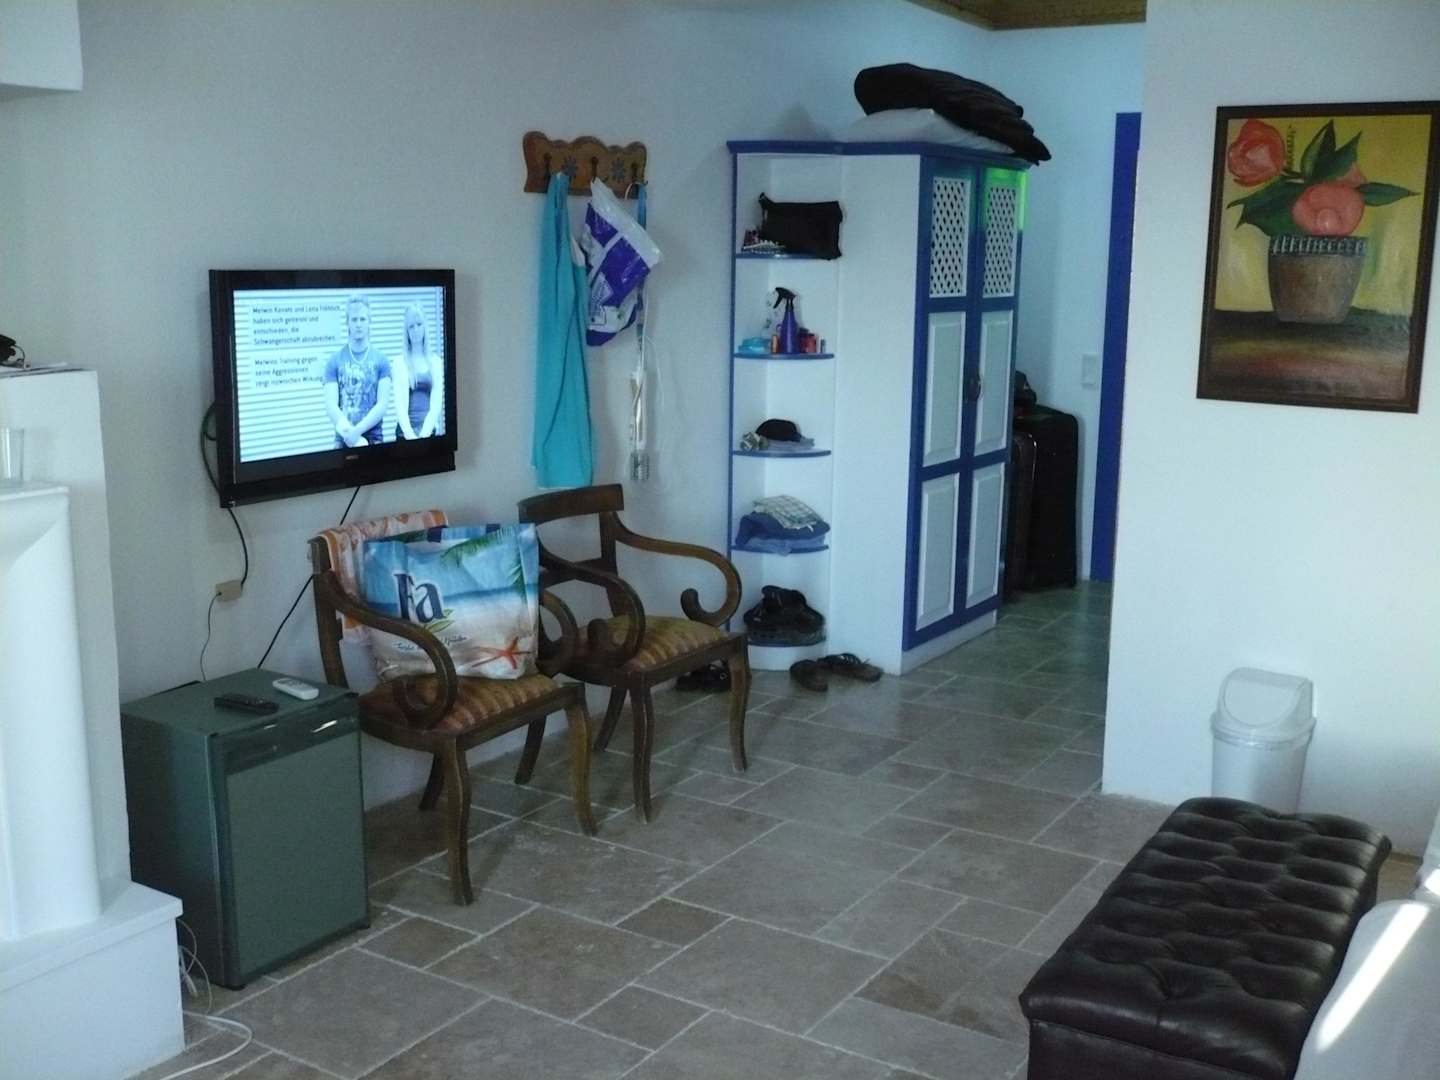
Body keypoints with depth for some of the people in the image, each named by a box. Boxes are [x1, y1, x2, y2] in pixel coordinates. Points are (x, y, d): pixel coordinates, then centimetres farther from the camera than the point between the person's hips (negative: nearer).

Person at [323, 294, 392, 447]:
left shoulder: (381, 360, 2)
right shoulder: (334, 361, 3)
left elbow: (382, 405, -6)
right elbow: (331, 405, -5)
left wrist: (357, 430, -17)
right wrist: (349, 433, -18)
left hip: (373, 437, 0)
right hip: (343, 439, 0)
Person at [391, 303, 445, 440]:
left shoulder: (435, 362, 7)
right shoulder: (400, 363, 3)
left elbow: (437, 403, -2)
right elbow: (400, 404, -7)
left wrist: (424, 434, -15)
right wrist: (410, 435, -20)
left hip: (430, 430, 1)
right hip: (406, 431, -1)